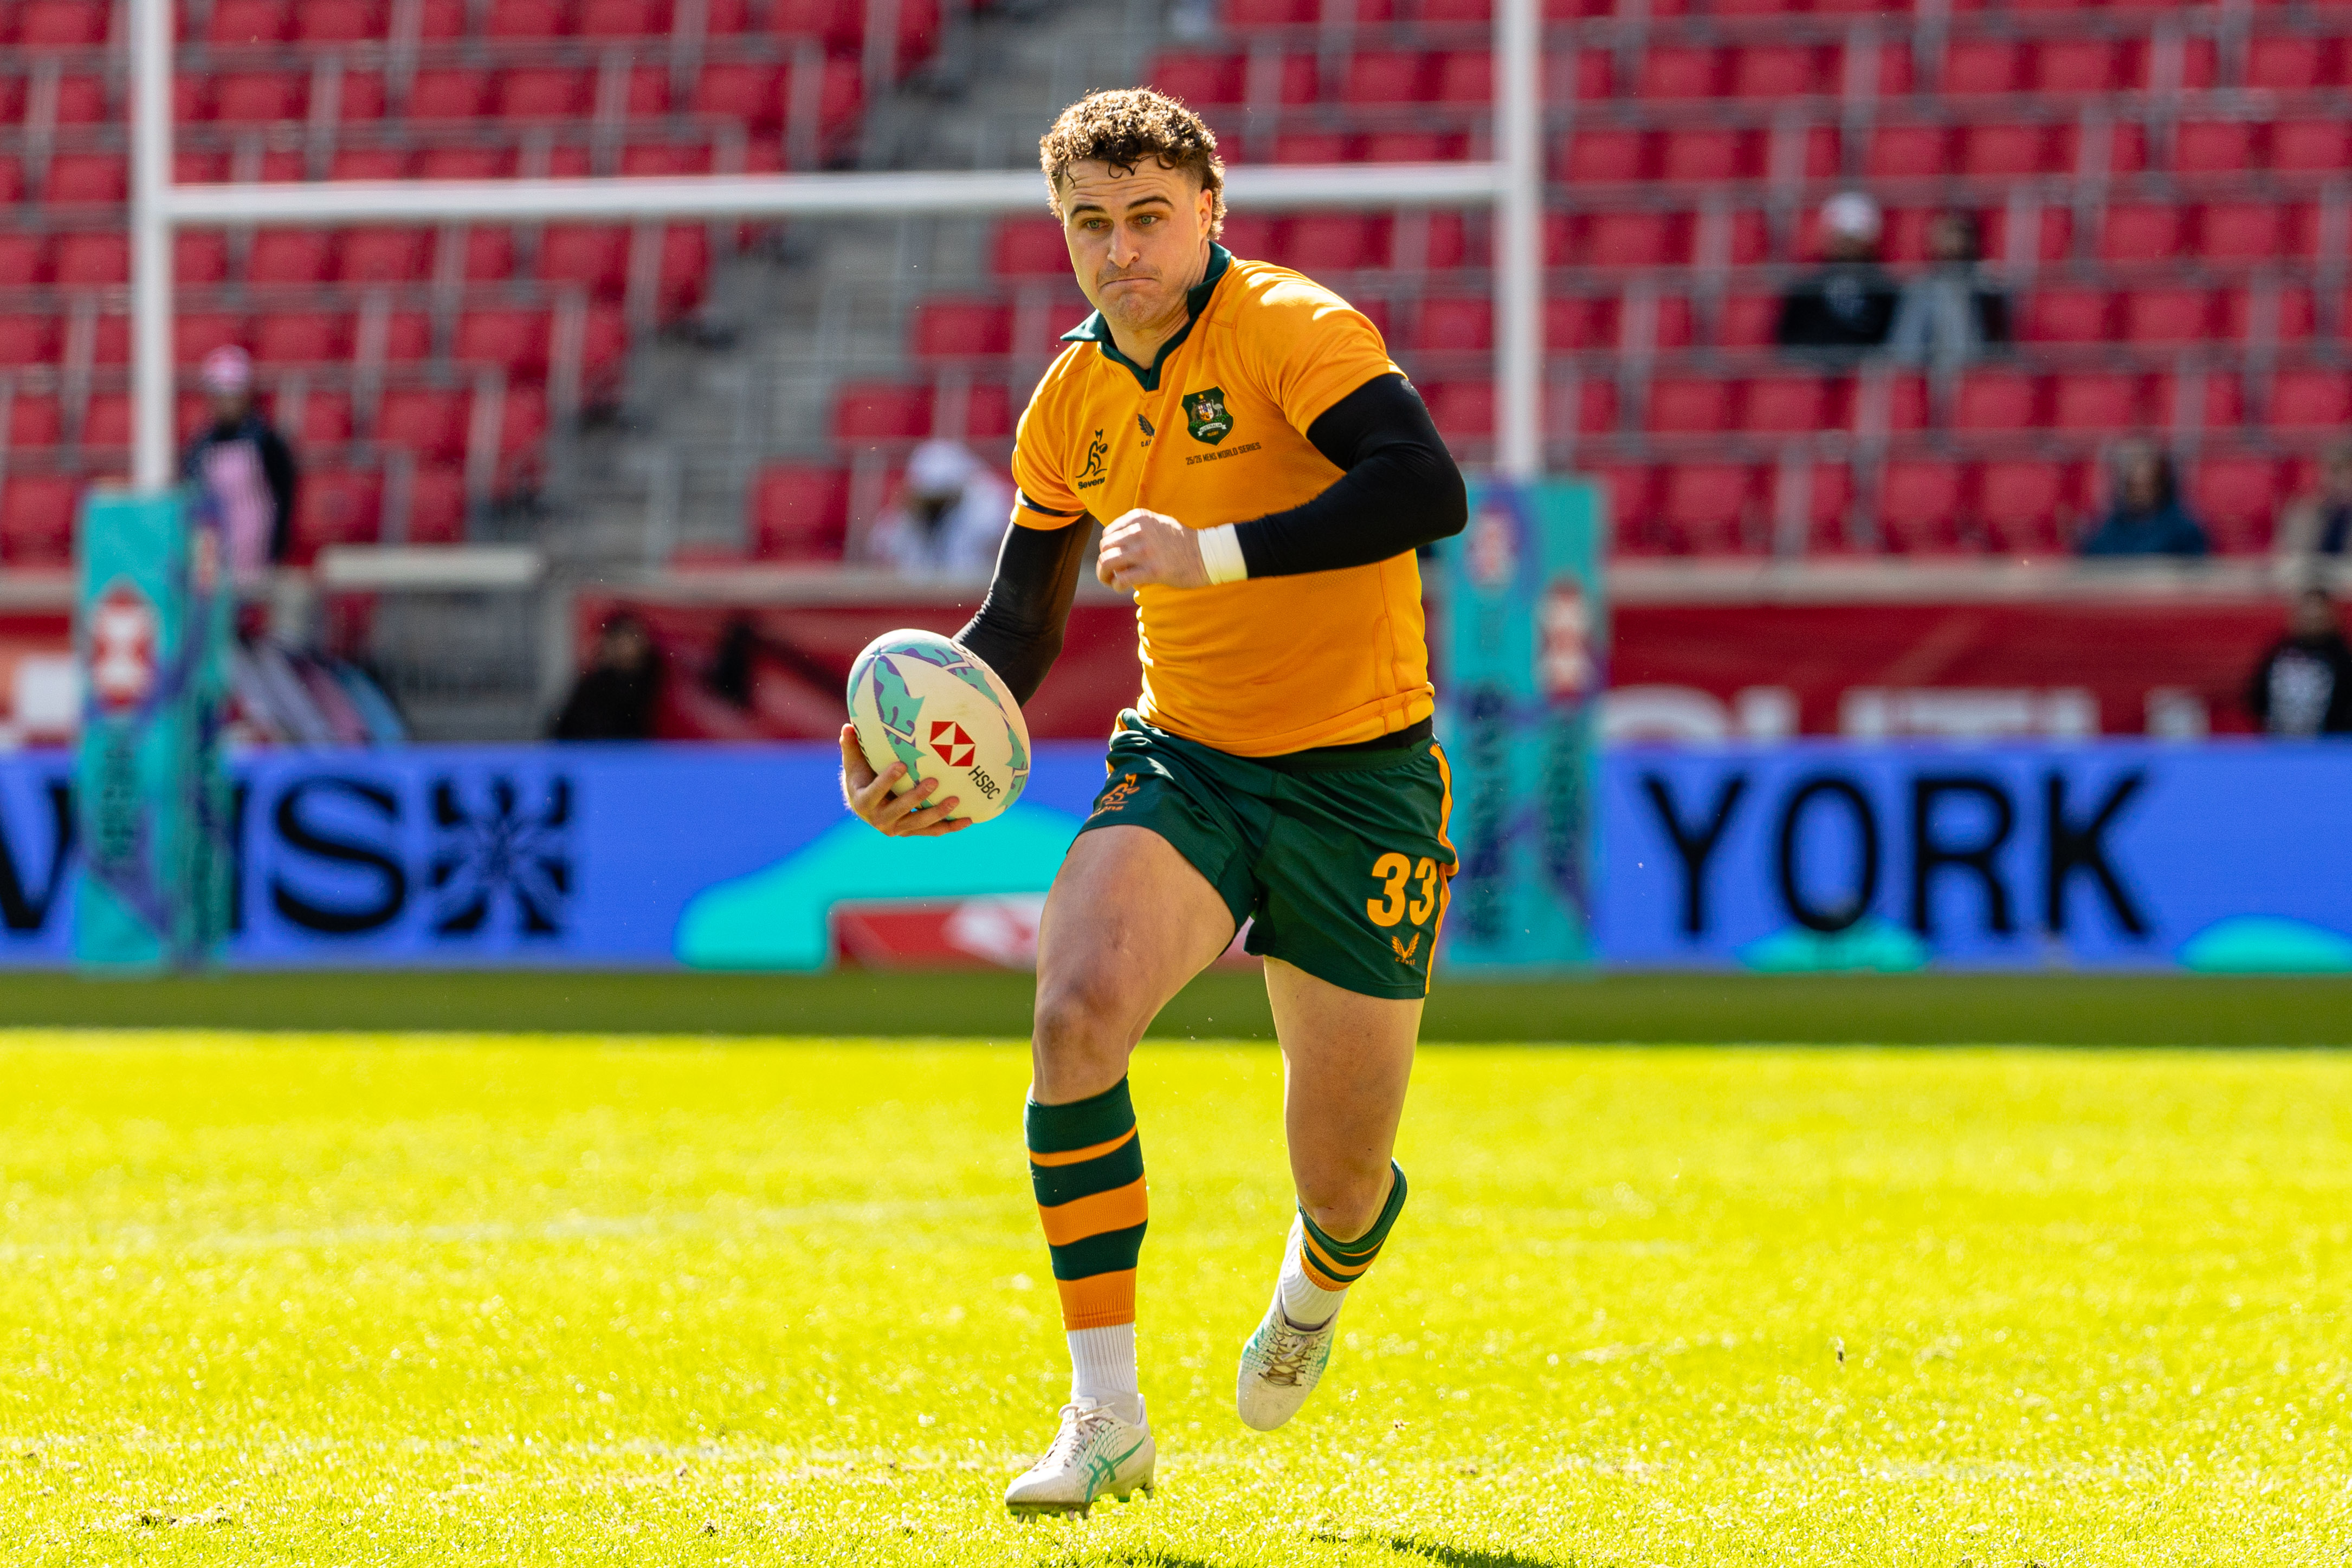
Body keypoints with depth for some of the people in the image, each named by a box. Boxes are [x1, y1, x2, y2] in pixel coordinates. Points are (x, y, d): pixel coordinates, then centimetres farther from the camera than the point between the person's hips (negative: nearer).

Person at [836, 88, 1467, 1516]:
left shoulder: (1291, 329, -13)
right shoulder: (1075, 403, 6)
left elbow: (1428, 493, -29)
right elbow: (1015, 630, 17)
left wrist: (1213, 550, -33)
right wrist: (917, 761, -1)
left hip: (1358, 782, -4)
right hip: (1185, 763, 4)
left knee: (1343, 1192, 3)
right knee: (1079, 1013, -28)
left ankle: (1314, 1290, 45)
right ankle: (1105, 1420, -22)